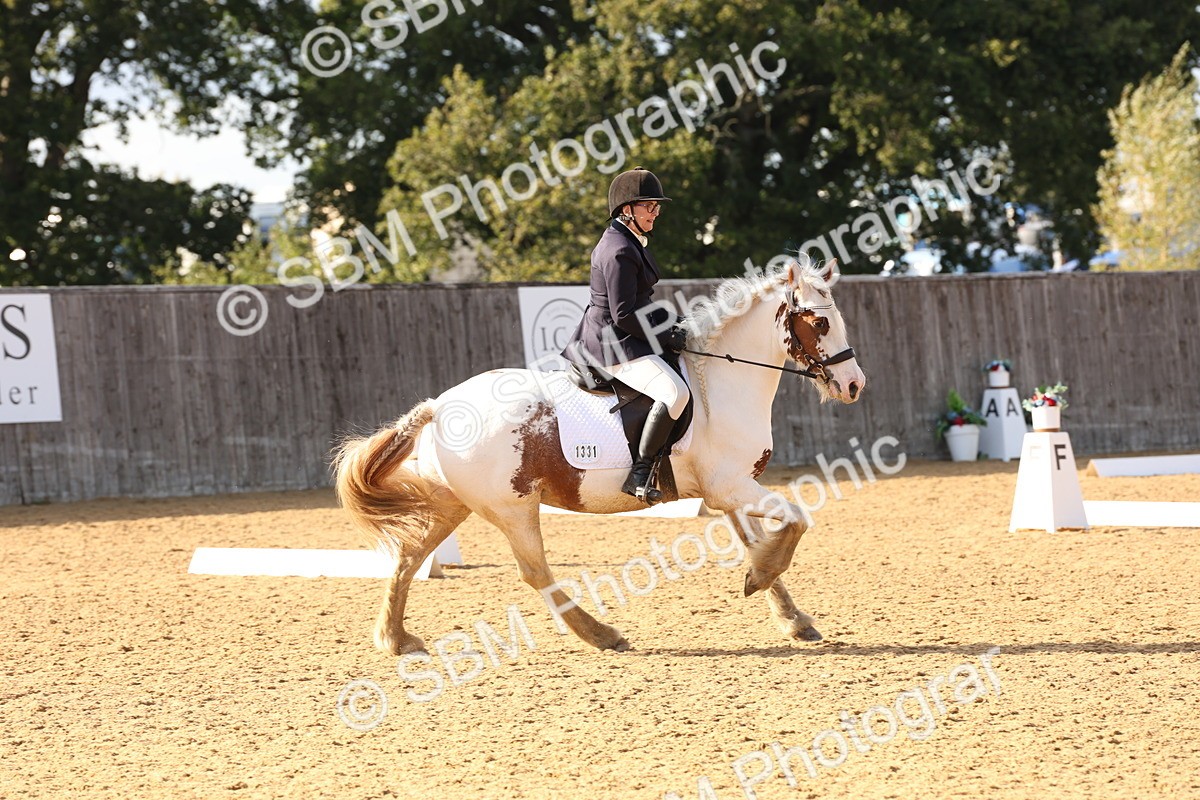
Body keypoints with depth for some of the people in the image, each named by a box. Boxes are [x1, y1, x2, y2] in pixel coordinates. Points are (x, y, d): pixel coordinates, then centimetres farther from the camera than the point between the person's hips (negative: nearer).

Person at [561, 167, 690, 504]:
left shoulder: (630, 242, 13)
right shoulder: (619, 252, -20)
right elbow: (625, 315, -23)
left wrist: (671, 326, 9)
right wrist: (668, 338, -13)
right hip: (614, 344, -11)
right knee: (675, 392, -29)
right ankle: (639, 476, -30)